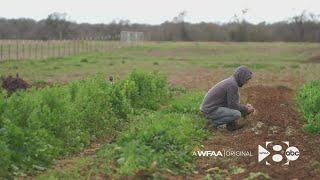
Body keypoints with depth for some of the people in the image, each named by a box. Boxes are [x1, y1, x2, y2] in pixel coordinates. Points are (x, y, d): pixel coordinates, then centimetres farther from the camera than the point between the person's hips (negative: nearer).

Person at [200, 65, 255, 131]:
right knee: (237, 114, -23)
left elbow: (232, 102, 22)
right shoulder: (233, 85, -18)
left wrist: (245, 106, 12)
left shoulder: (231, 81, 13)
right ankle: (214, 123, -6)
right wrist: (246, 109, -2)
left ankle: (232, 123, 10)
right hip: (211, 110, -10)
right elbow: (232, 105, -16)